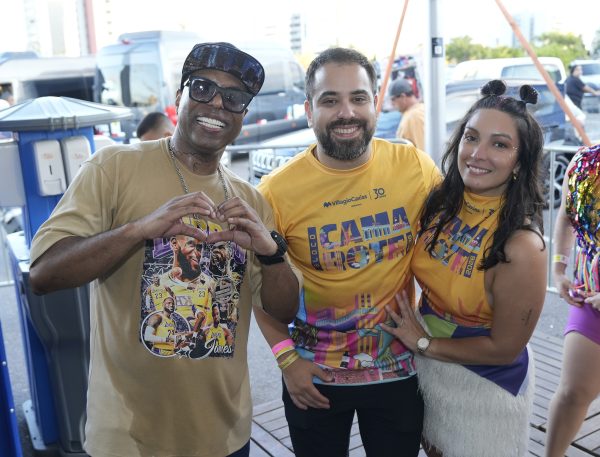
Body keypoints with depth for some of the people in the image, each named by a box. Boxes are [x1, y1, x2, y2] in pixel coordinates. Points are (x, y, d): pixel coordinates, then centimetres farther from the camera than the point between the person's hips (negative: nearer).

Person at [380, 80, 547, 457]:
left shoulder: (520, 246, -30)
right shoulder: (440, 203, -11)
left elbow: (504, 348, -20)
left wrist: (423, 343, -13)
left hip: (486, 387, -5)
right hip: (427, 370, 6)